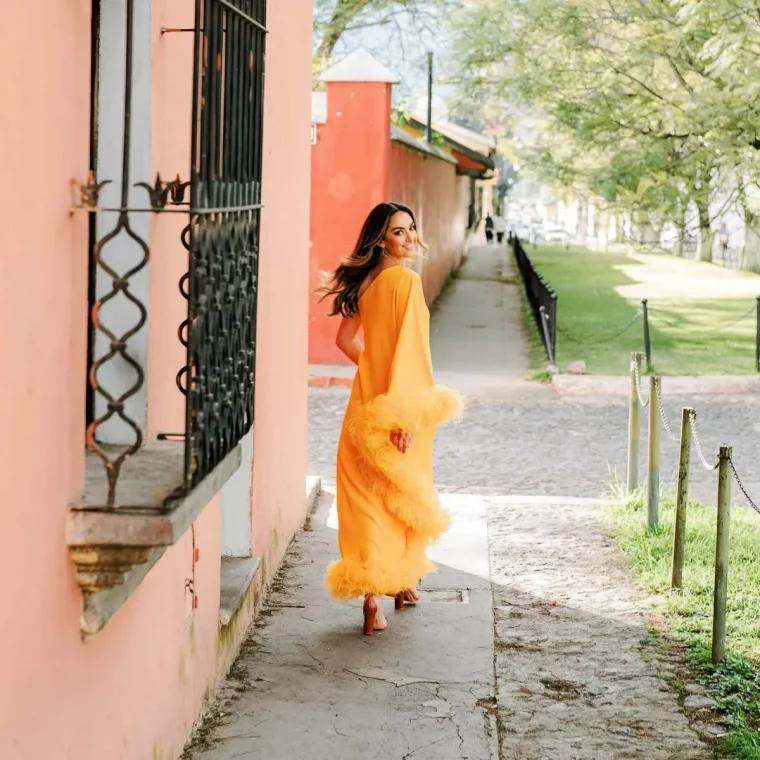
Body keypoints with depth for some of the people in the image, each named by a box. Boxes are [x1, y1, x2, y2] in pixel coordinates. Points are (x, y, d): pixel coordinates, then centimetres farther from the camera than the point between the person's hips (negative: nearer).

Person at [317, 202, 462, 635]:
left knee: (370, 495, 8)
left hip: (368, 400, 7)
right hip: (397, 404, -7)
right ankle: (401, 579, 19)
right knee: (401, 495, 7)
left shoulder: (365, 281, 6)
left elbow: (346, 339, 14)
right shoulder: (406, 279, -16)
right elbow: (409, 346, -21)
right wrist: (408, 412, -22)